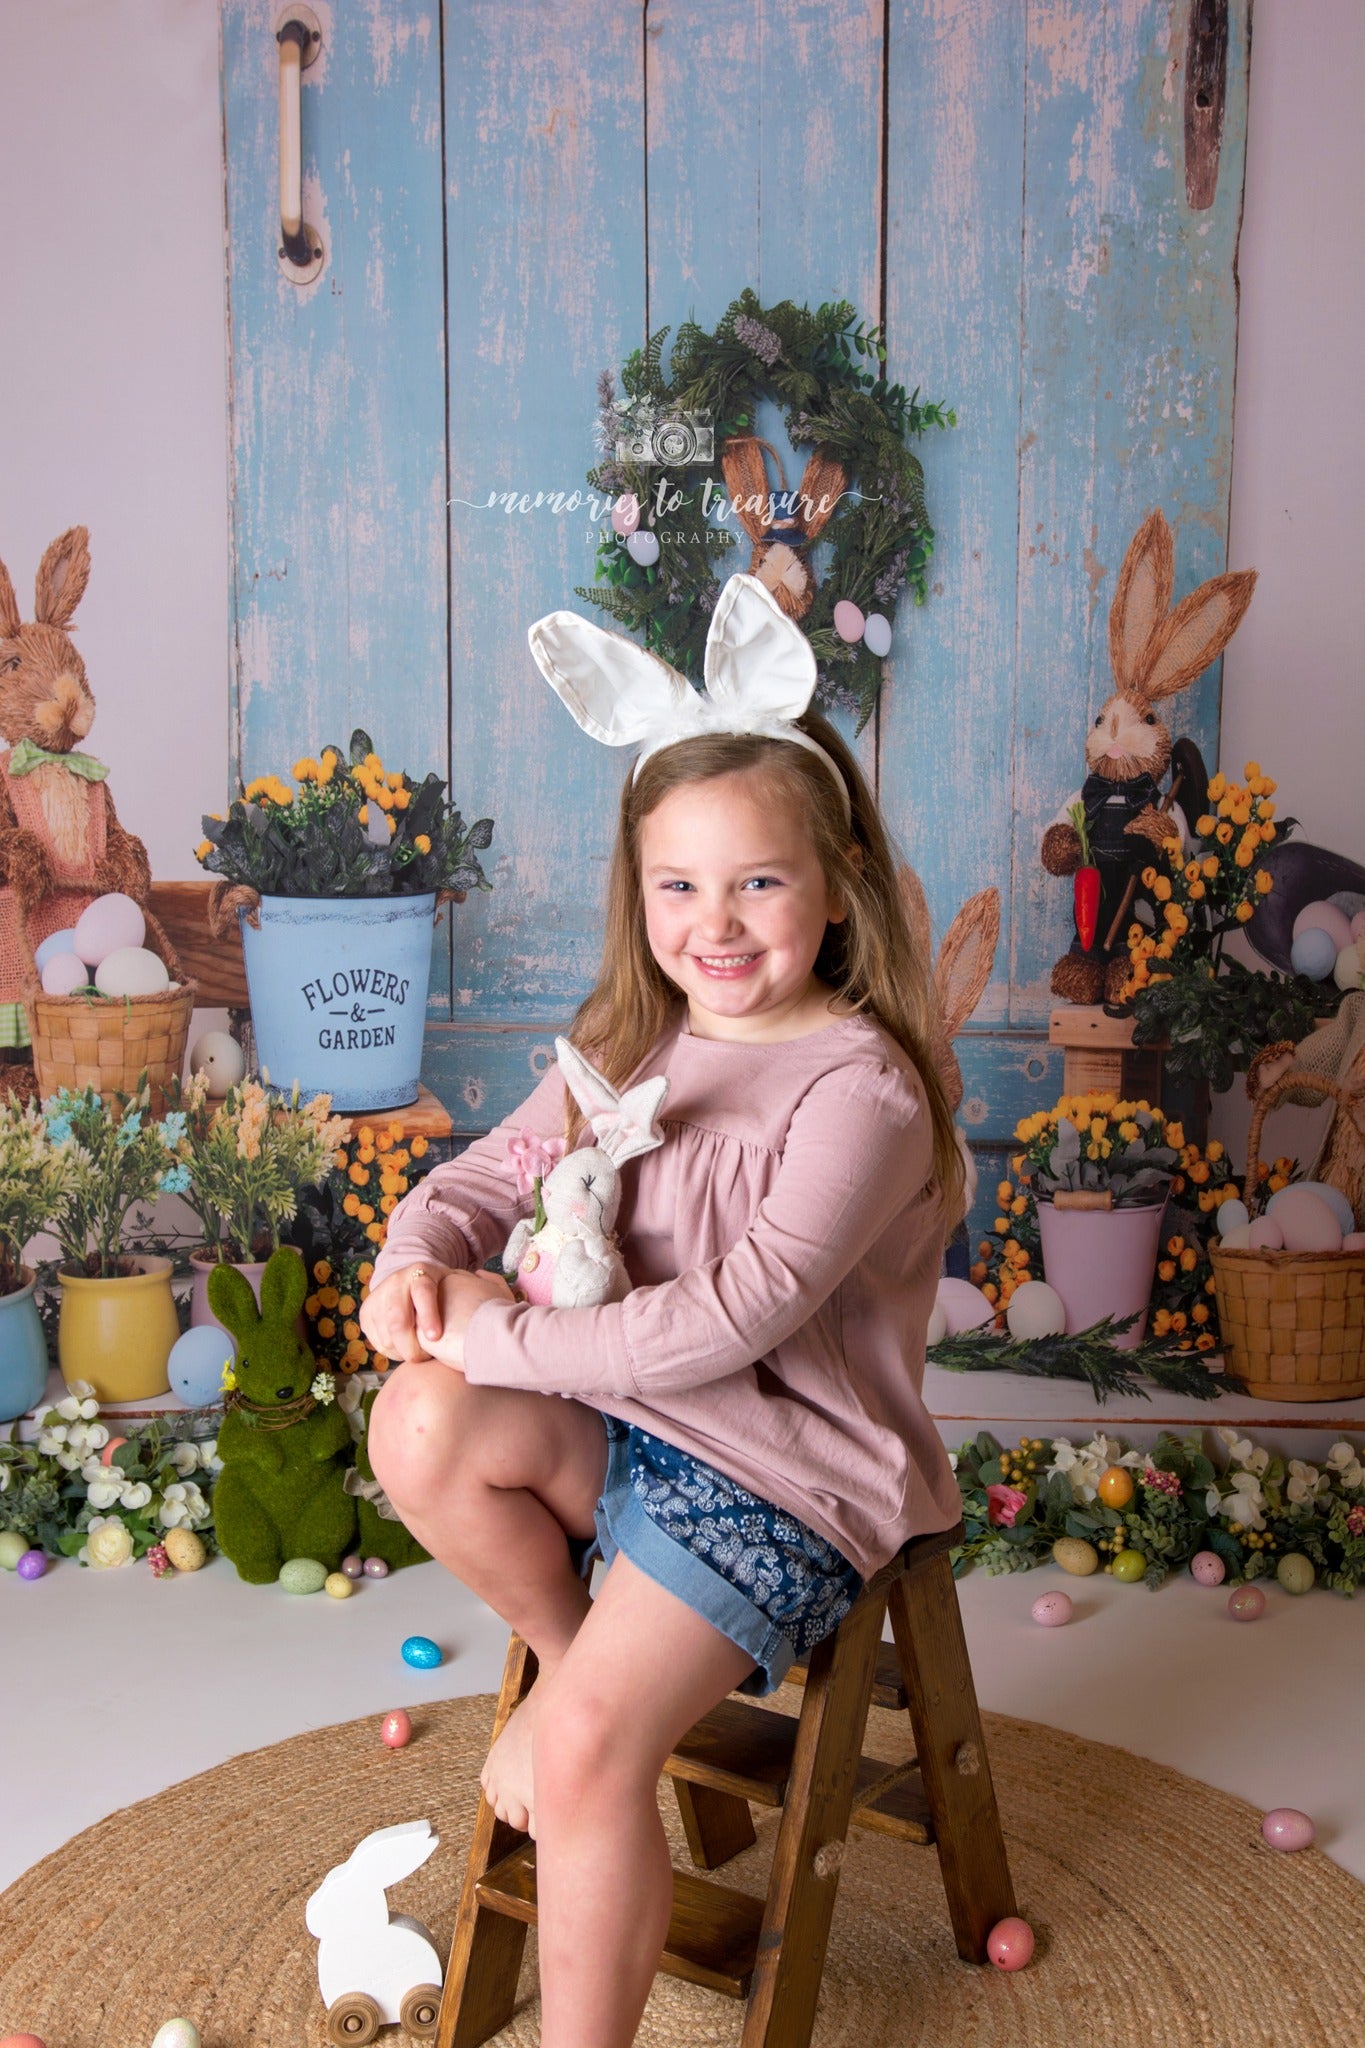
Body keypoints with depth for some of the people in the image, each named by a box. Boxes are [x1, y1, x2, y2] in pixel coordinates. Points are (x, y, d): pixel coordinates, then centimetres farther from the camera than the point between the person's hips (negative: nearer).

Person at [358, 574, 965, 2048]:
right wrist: (420, 1250, -13)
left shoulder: (860, 1088, -17)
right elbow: (496, 1170, 11)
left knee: (589, 1754, -19)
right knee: (420, 1428, -21)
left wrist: (506, 1333, -22)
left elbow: (738, 1315, -26)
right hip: (626, 1415, 7)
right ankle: (564, 1650, 6)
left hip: (790, 1459, -6)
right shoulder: (630, 1046, 6)